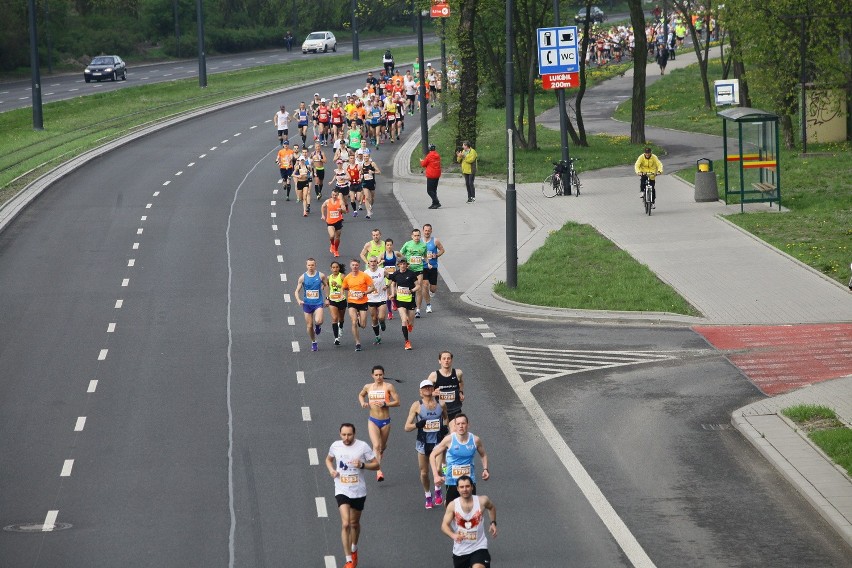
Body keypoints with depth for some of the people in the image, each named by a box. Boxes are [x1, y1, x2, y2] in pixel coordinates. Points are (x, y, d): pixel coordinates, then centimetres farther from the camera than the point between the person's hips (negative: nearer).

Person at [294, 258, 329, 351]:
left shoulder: (321, 276, -4)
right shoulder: (302, 278, -4)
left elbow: (326, 285, 13)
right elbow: (297, 291, 2)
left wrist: (326, 298, 9)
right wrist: (298, 300, -17)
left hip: (318, 303, -1)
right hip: (307, 304, 1)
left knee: (318, 321, -25)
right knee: (309, 326, 5)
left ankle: (318, 326, 13)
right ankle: (313, 342, 26)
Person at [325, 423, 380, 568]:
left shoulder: (363, 446, -10)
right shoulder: (335, 446, -3)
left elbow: (376, 464, -5)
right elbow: (328, 459, 17)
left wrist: (362, 465, -23)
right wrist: (331, 470, -4)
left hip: (358, 491, 0)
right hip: (342, 491, 0)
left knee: (354, 523, 17)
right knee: (345, 524, -14)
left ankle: (354, 549, 45)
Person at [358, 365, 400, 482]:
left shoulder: (388, 387, -6)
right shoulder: (368, 387, 3)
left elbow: (397, 402, -7)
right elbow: (361, 395, 25)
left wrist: (385, 404, -20)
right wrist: (362, 403, 4)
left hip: (385, 421, 0)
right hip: (373, 421, 0)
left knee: (382, 447, 16)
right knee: (376, 446, -18)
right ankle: (378, 471, -24)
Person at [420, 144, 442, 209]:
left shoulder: (429, 156, -16)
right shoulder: (438, 155, 6)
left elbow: (423, 164, -5)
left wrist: (422, 161, 20)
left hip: (431, 175, -8)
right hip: (437, 175, 8)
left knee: (430, 190, -4)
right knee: (434, 190, 16)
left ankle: (436, 203, -14)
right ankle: (434, 203, 18)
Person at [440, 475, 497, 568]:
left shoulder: (482, 501, -9)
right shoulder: (453, 505, -11)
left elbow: (492, 507, 16)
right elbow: (444, 525, -14)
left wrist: (493, 523, 3)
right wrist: (453, 535, -34)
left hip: (479, 547, -2)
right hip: (460, 549, 2)